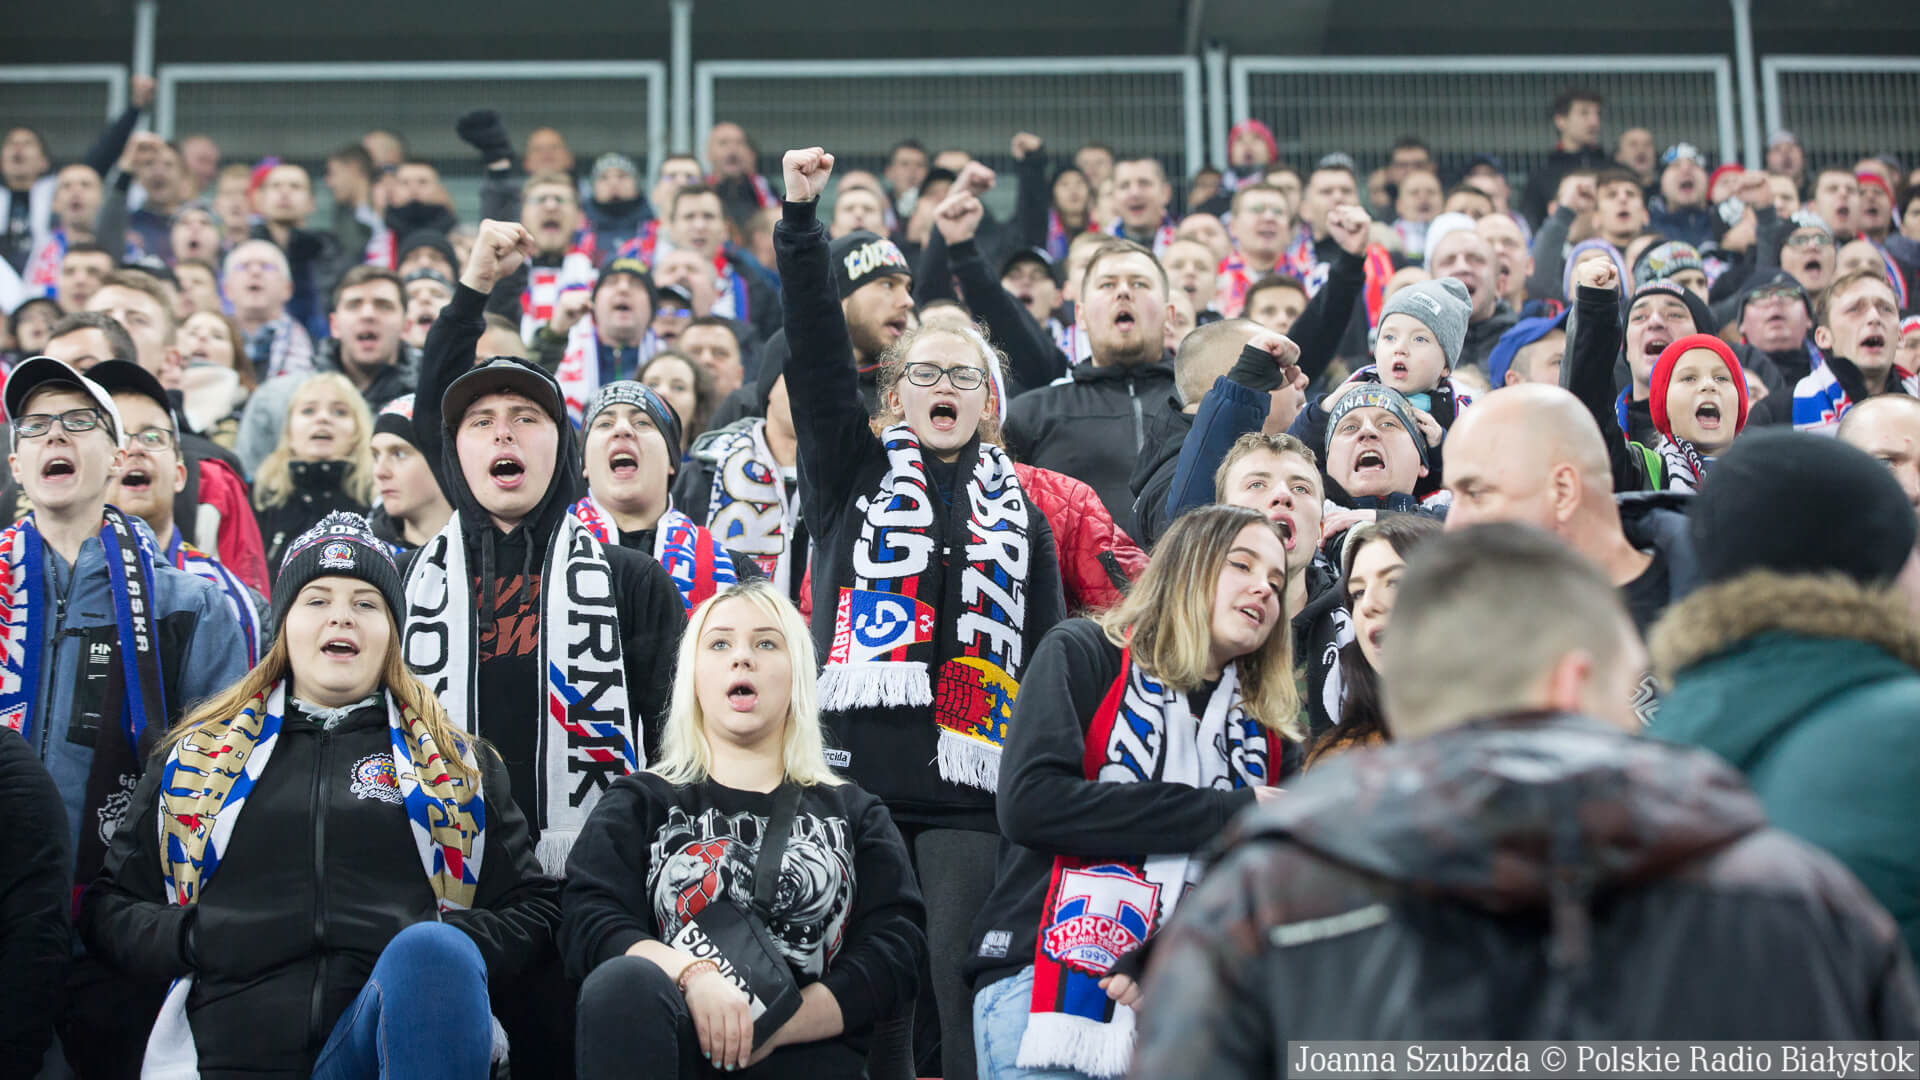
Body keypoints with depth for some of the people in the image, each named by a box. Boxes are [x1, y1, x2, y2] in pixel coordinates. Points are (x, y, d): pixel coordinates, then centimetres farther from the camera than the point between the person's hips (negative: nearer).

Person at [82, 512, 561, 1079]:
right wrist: (192, 939, 0)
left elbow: (535, 909, 17)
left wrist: (438, 954, -3)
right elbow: (108, 908, 21)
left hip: (400, 1030, 1)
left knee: (434, 950, -34)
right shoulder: (196, 750, 23)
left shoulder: (457, 762, 21)